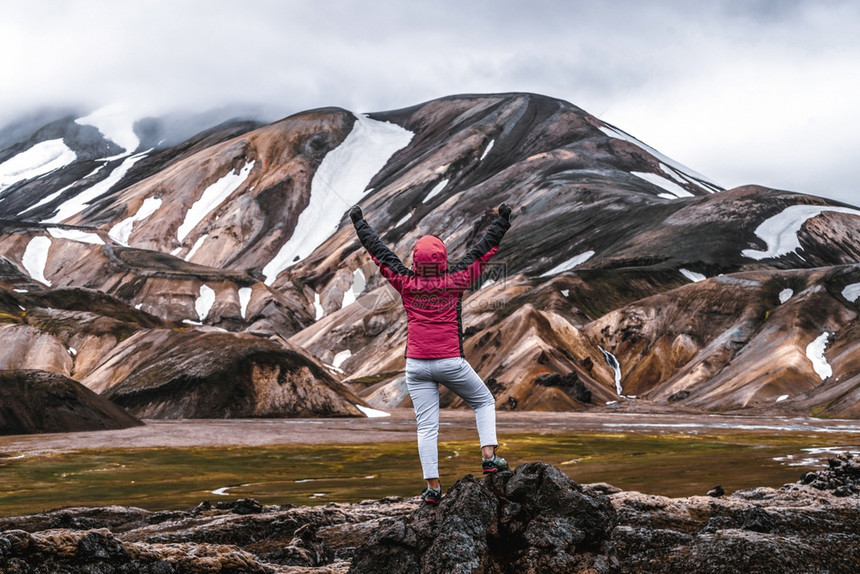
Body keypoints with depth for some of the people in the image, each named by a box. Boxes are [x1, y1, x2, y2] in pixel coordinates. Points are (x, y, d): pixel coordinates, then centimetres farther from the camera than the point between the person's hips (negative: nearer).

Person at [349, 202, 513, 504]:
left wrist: (359, 223, 20)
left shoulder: (406, 283, 0)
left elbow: (379, 252, 9)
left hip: (416, 365, 2)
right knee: (484, 402, 20)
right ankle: (488, 455, 6)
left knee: (426, 428, 2)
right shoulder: (454, 281, -3)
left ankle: (432, 486, -1)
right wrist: (501, 221, 16)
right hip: (451, 363, -1)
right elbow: (483, 250, 5)